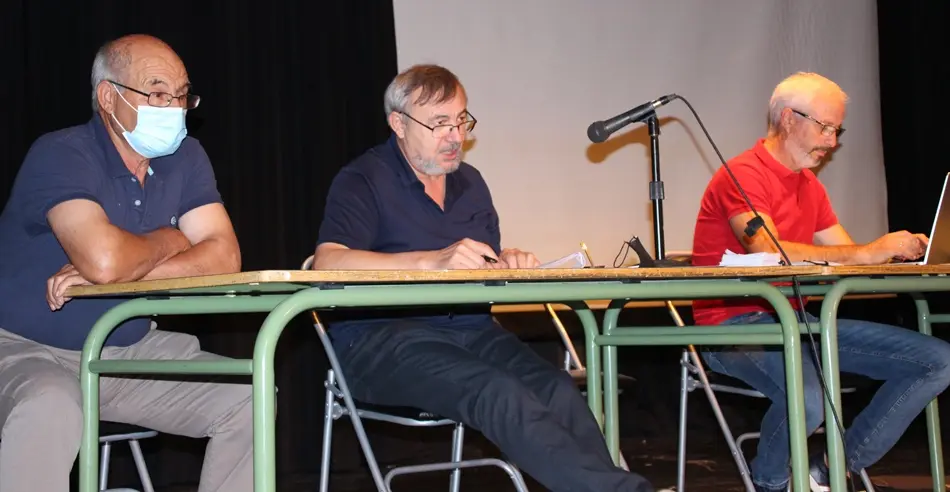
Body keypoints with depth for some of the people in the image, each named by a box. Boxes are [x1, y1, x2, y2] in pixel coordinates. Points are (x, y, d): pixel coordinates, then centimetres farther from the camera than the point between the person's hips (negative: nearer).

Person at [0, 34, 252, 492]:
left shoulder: (185, 158, 1)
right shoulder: (60, 155, -19)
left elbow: (224, 256, -10)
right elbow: (104, 260, -34)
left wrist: (119, 270, -23)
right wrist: (169, 241, -12)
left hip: (128, 349, 6)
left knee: (249, 398, -8)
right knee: (48, 410, -39)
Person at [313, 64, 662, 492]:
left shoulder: (469, 182, 19)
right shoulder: (363, 180, -2)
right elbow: (327, 263, -19)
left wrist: (508, 263, -4)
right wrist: (433, 260, -28)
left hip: (469, 329, 6)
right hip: (382, 335, -6)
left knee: (558, 391, -25)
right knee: (499, 392, -34)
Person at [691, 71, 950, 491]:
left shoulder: (809, 186, 19)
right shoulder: (743, 175, -9)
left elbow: (846, 256, 16)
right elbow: (768, 252, -25)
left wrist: (901, 249, -6)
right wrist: (869, 252, -24)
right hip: (736, 323, -9)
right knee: (808, 401, -40)